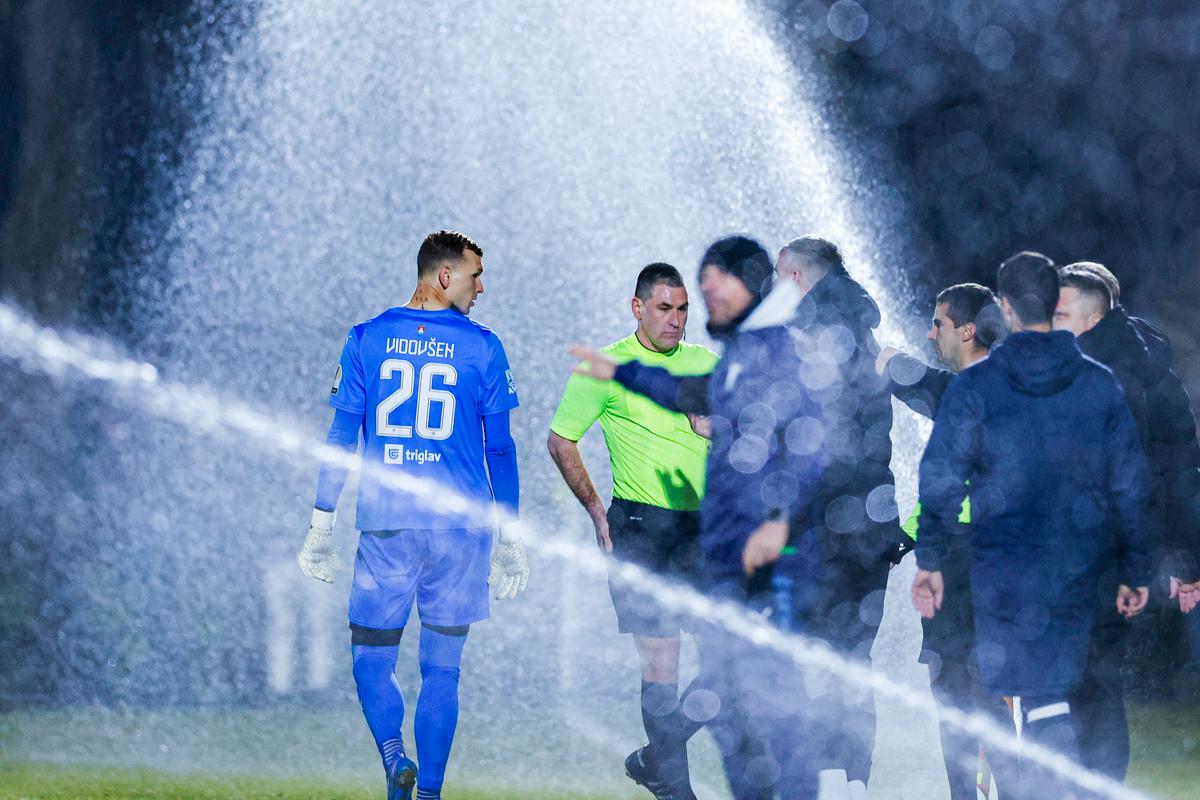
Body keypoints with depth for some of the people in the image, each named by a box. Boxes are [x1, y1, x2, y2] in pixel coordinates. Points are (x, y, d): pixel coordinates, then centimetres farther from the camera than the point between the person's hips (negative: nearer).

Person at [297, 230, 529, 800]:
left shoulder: (367, 340, 4)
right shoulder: (482, 347, 1)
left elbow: (341, 439, 3)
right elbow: (500, 450, 4)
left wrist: (320, 528, 7)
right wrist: (510, 540, 11)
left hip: (384, 524, 0)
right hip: (459, 527, 0)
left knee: (371, 658, 9)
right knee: (442, 669, 9)